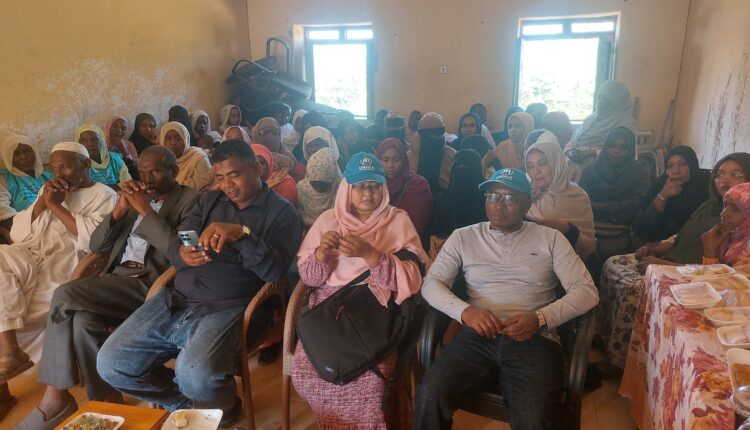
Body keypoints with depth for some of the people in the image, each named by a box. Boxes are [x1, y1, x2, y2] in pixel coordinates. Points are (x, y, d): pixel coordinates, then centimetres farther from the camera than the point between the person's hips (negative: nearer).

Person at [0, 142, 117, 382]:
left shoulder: (104, 196, 3)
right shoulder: (50, 191, 22)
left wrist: (55, 206, -9)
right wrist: (42, 202, -4)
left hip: (68, 265, -5)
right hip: (33, 257, 6)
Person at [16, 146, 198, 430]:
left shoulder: (191, 199, 1)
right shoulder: (136, 198, 21)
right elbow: (96, 245, 17)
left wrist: (145, 210, -12)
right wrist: (119, 210, 1)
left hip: (151, 284, -6)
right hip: (117, 279, 6)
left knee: (65, 295, -22)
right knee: (82, 319, -25)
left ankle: (55, 396, -5)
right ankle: (104, 400, -11)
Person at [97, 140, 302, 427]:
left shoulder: (281, 211, 2)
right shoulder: (209, 200, 17)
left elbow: (275, 270, -11)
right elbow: (172, 248, 12)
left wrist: (241, 234, -26)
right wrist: (183, 255, -13)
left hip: (227, 308, -6)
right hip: (176, 300, 6)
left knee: (196, 375, -31)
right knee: (110, 364, -4)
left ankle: (220, 412, 7)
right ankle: (186, 403, 18)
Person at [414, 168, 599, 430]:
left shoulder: (550, 239, 13)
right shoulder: (463, 237, 14)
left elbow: (586, 291, 5)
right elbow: (431, 284, 7)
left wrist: (540, 318, -12)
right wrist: (465, 311, -13)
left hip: (535, 339, 0)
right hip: (478, 336, 1)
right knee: (430, 396, -27)